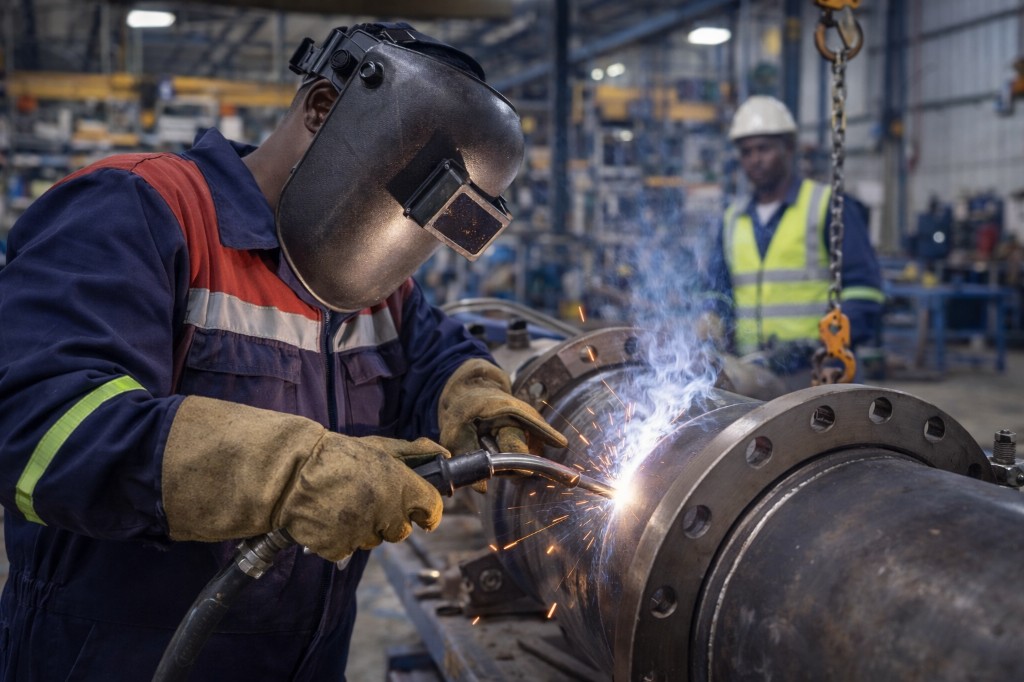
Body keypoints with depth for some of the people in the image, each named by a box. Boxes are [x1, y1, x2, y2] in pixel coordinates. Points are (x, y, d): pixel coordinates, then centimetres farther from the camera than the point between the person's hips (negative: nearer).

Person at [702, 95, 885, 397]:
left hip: (815, 374, -5)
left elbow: (863, 291, -4)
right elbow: (717, 295, 17)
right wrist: (710, 343, -3)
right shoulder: (733, 219, 18)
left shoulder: (829, 206, 1)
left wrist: (823, 345, -15)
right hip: (751, 374, 5)